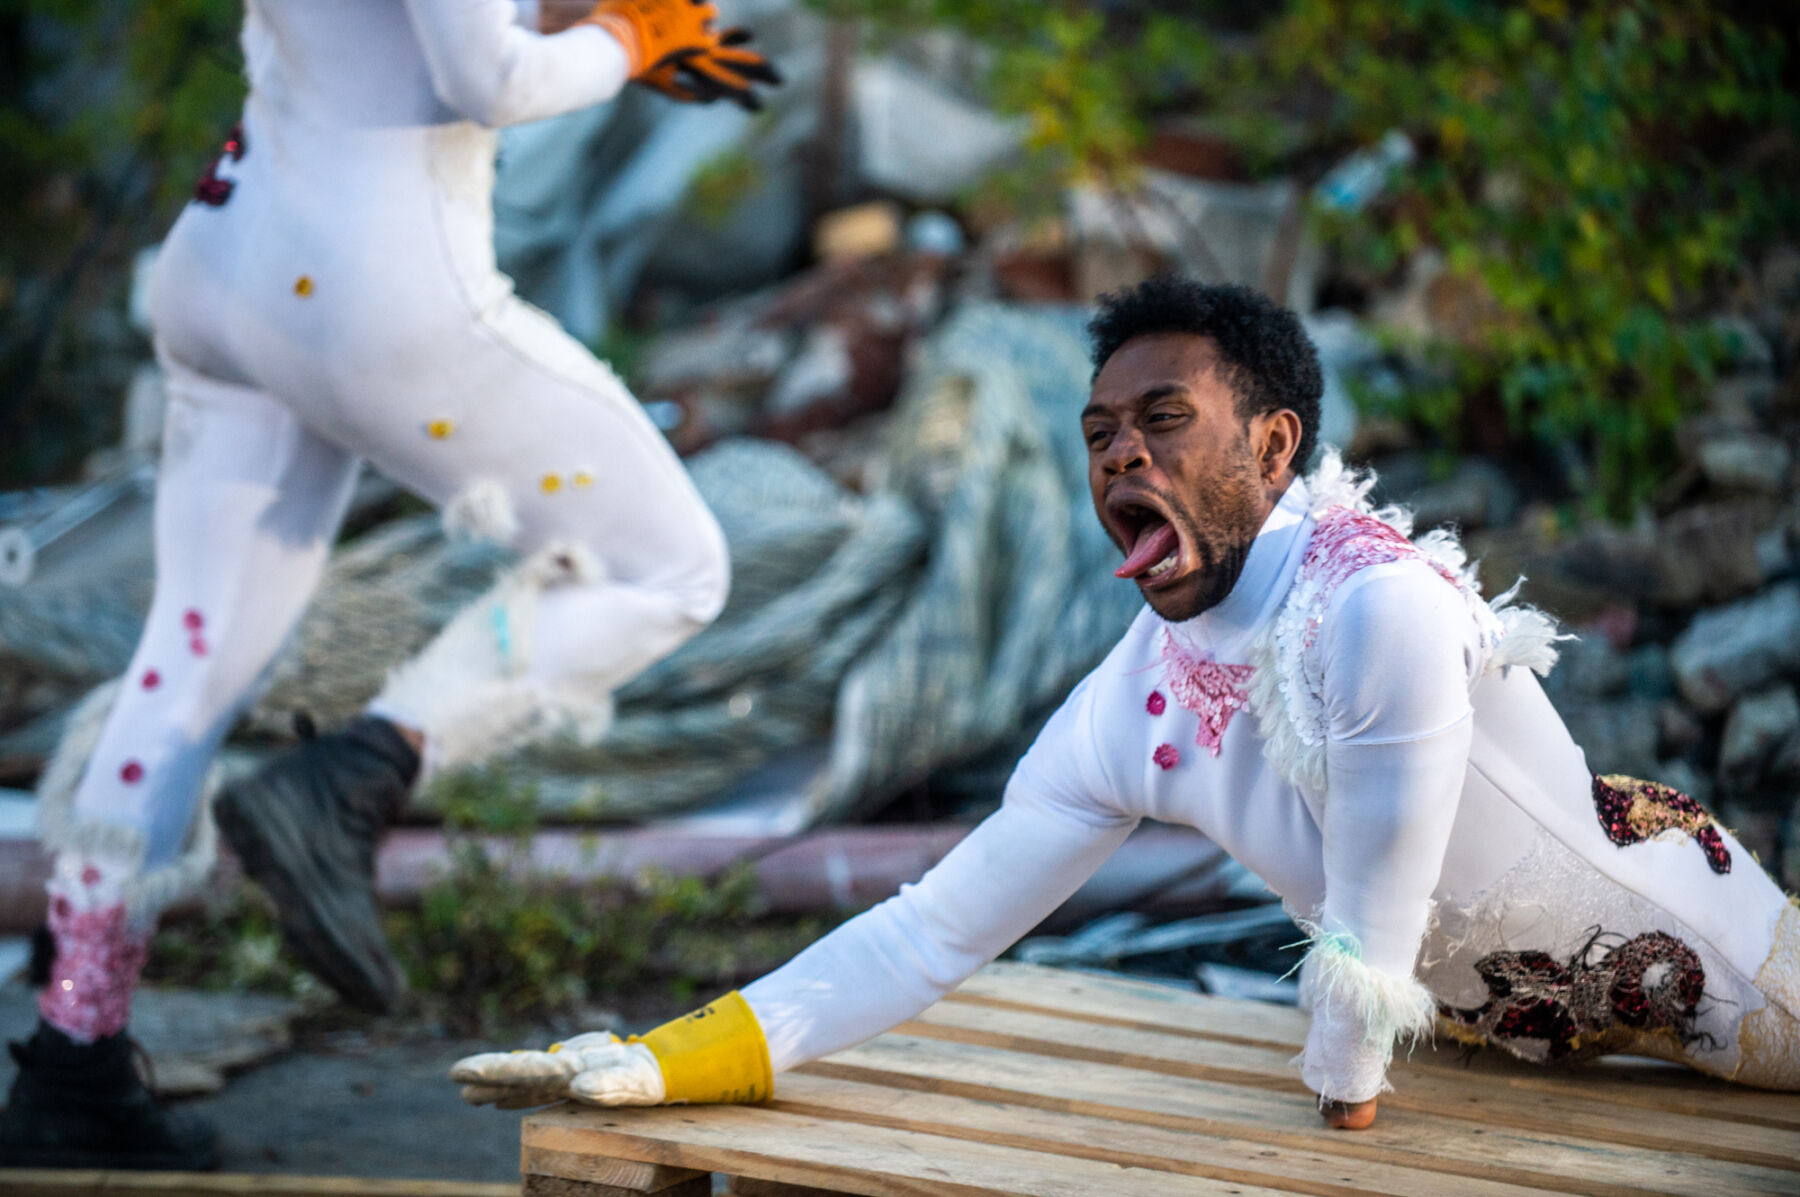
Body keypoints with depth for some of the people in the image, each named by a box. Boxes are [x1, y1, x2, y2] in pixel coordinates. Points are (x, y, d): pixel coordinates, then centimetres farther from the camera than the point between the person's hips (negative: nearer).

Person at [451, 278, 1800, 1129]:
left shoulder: (1380, 607, -38)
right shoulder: (1129, 712, -15)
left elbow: (1372, 946, -32)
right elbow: (934, 931, -11)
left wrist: (1340, 1108, -16)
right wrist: (662, 1065, -19)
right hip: (1495, 1012, 6)